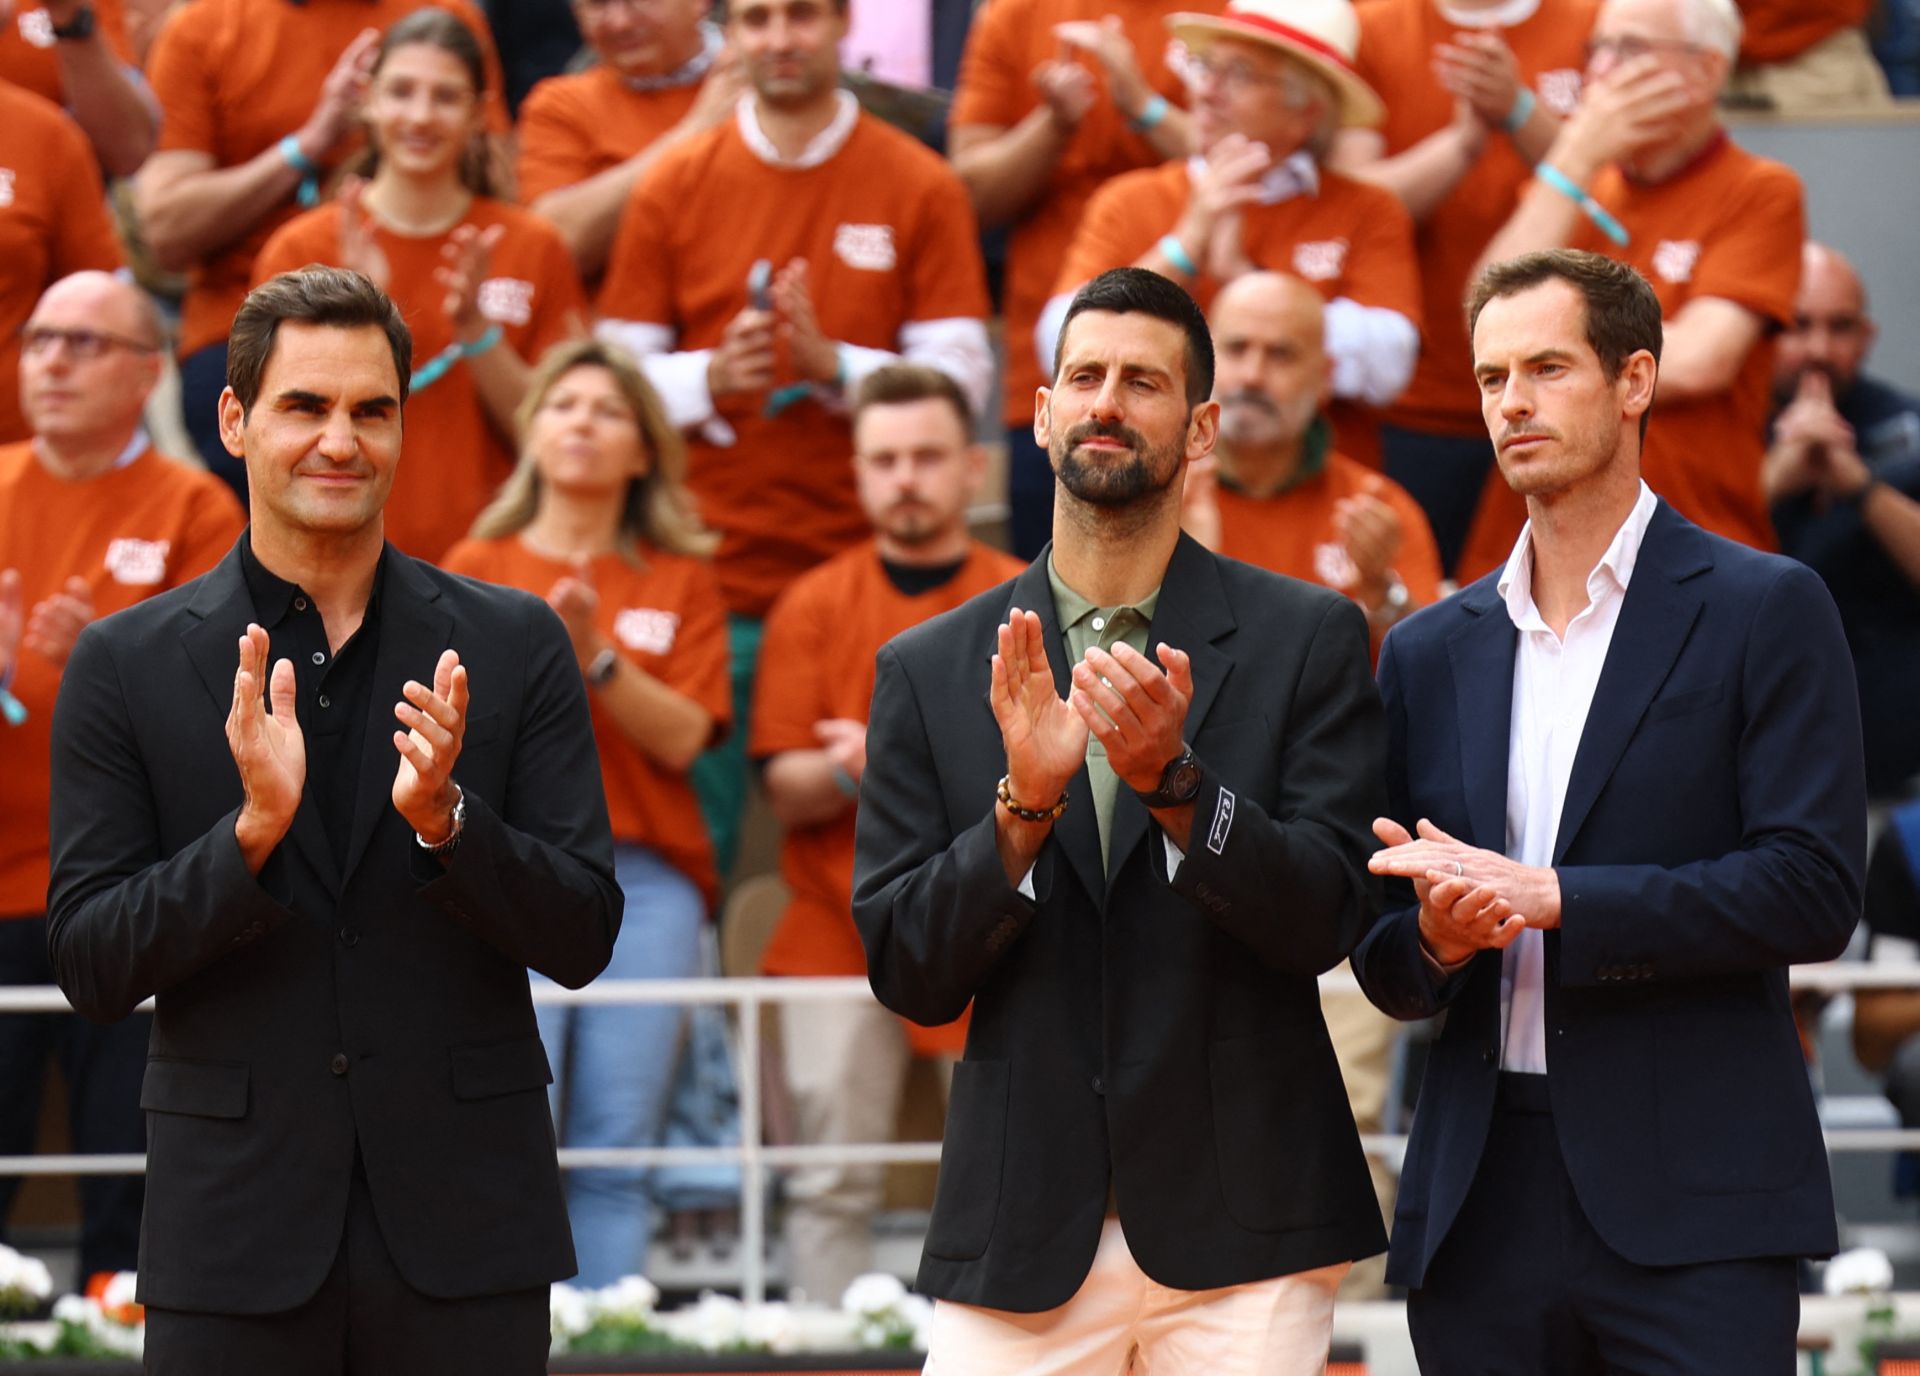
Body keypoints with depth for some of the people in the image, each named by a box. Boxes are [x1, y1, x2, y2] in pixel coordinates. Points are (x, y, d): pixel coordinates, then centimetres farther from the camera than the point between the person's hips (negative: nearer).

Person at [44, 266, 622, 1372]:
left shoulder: (515, 646, 4)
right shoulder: (126, 666, 3)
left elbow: (584, 937, 1)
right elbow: (90, 967, -1)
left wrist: (445, 817, -16)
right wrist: (252, 829, -16)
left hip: (466, 1233, 1)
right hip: (240, 1229, 0)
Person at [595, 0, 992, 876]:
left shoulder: (921, 189, 3)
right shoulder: (672, 187, 7)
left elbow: (961, 376, -2)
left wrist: (834, 367, -17)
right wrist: (709, 378, -14)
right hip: (710, 578, 1)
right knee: (699, 856, 2)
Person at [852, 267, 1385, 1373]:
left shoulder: (1309, 640, 4)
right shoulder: (928, 673, 8)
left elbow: (1326, 923, -4)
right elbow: (906, 974, 3)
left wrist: (1174, 778, -18)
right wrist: (1024, 802, -12)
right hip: (1022, 1237, 1)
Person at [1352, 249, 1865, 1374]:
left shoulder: (1764, 609, 2)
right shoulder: (1432, 651, 16)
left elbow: (1815, 890, -9)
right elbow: (1387, 969, 16)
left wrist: (1552, 898, -15)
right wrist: (1434, 942, -8)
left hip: (1690, 1207, -4)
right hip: (1484, 1213, 4)